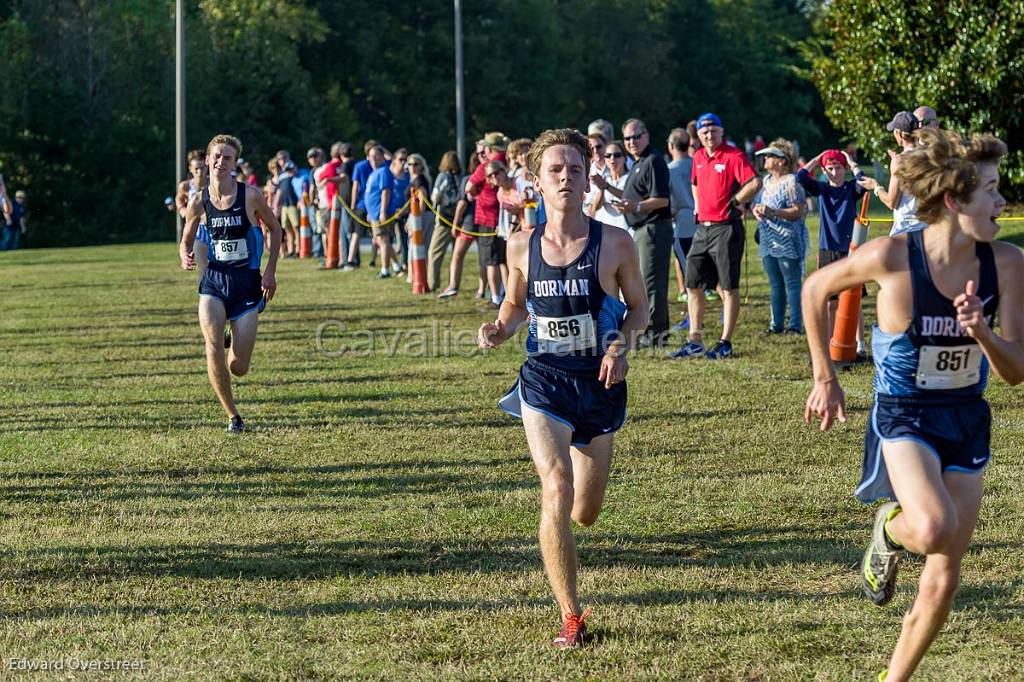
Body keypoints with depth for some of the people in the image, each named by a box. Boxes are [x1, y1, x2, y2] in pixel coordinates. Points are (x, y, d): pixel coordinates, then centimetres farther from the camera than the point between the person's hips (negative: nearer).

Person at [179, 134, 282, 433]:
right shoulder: (199, 202, -2)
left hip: (247, 282, -1)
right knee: (213, 342, -25)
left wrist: (270, 271, 0)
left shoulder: (251, 196, -8)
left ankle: (232, 343, 38)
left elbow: (275, 228, 7)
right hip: (214, 280, 1)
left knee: (239, 368, -3)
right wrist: (186, 257, -12)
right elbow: (186, 241, 12)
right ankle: (233, 417, -8)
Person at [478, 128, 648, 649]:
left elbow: (637, 306, 4)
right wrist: (499, 329, -9)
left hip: (600, 382, 1)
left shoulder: (614, 243, -8)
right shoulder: (522, 247, -3)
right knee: (557, 494, -21)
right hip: (544, 378, -1)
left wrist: (621, 347, -14)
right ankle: (571, 618, -11)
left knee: (585, 513, 13)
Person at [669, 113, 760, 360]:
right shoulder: (698, 157, 12)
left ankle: (725, 343, 2)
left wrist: (733, 202, -14)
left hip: (726, 228, -8)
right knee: (693, 285, 9)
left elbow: (754, 183, -23)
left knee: (729, 287, -1)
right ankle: (695, 342, 15)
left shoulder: (734, 156, -11)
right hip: (703, 227, 8)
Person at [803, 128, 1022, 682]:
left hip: (967, 420, 4)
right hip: (904, 415, -4)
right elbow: (815, 290, -1)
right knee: (934, 528, -32)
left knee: (943, 578, 8)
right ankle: (889, 530, 4)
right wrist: (824, 378, 3)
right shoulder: (891, 257, -20)